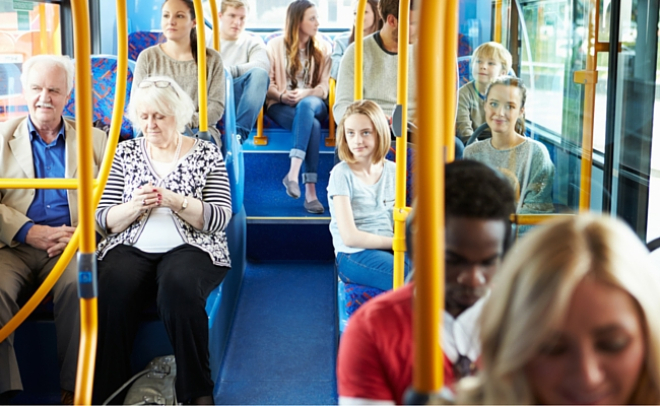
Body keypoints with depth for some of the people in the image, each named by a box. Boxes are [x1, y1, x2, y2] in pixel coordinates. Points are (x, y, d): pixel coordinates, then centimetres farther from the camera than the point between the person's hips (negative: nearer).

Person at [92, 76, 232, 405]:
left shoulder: (207, 154, 8)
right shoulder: (124, 153, 14)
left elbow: (219, 218, -2)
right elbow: (104, 220, 8)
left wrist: (174, 200, -16)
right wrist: (136, 206, -12)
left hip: (190, 248, -2)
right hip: (130, 249, 2)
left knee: (178, 285, -35)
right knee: (112, 288, -31)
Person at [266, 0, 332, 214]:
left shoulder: (322, 49, 14)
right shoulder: (276, 45, 8)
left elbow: (323, 87, 5)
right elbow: (267, 84, 3)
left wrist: (305, 94, -16)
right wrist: (282, 96, -18)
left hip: (313, 104, 2)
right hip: (281, 106, -1)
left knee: (307, 105, -39)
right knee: (312, 124, -36)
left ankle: (293, 173, -50)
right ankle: (310, 191, -45)